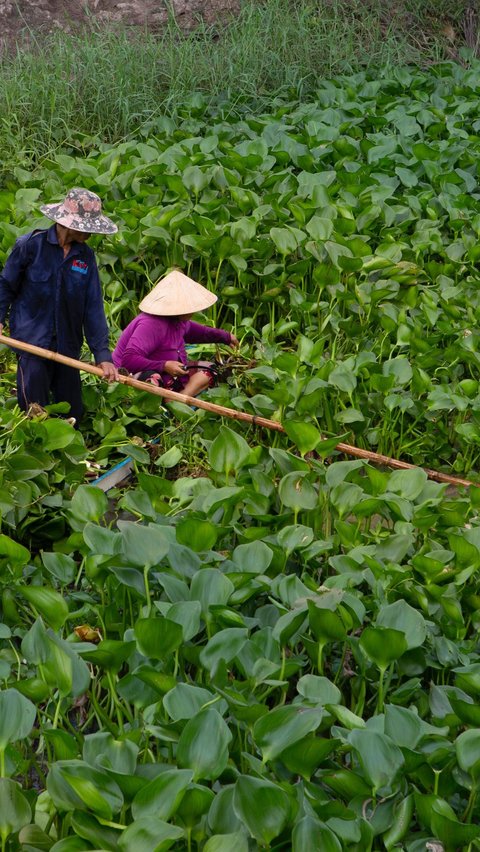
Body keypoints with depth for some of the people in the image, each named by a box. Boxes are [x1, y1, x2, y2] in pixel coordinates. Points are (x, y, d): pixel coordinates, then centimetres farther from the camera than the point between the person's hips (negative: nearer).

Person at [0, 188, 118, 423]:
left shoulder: (86, 256, 3)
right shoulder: (30, 245, -8)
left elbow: (94, 307, 0)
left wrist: (103, 354, -7)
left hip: (68, 346, 4)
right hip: (32, 342, -4)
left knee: (72, 414, 11)